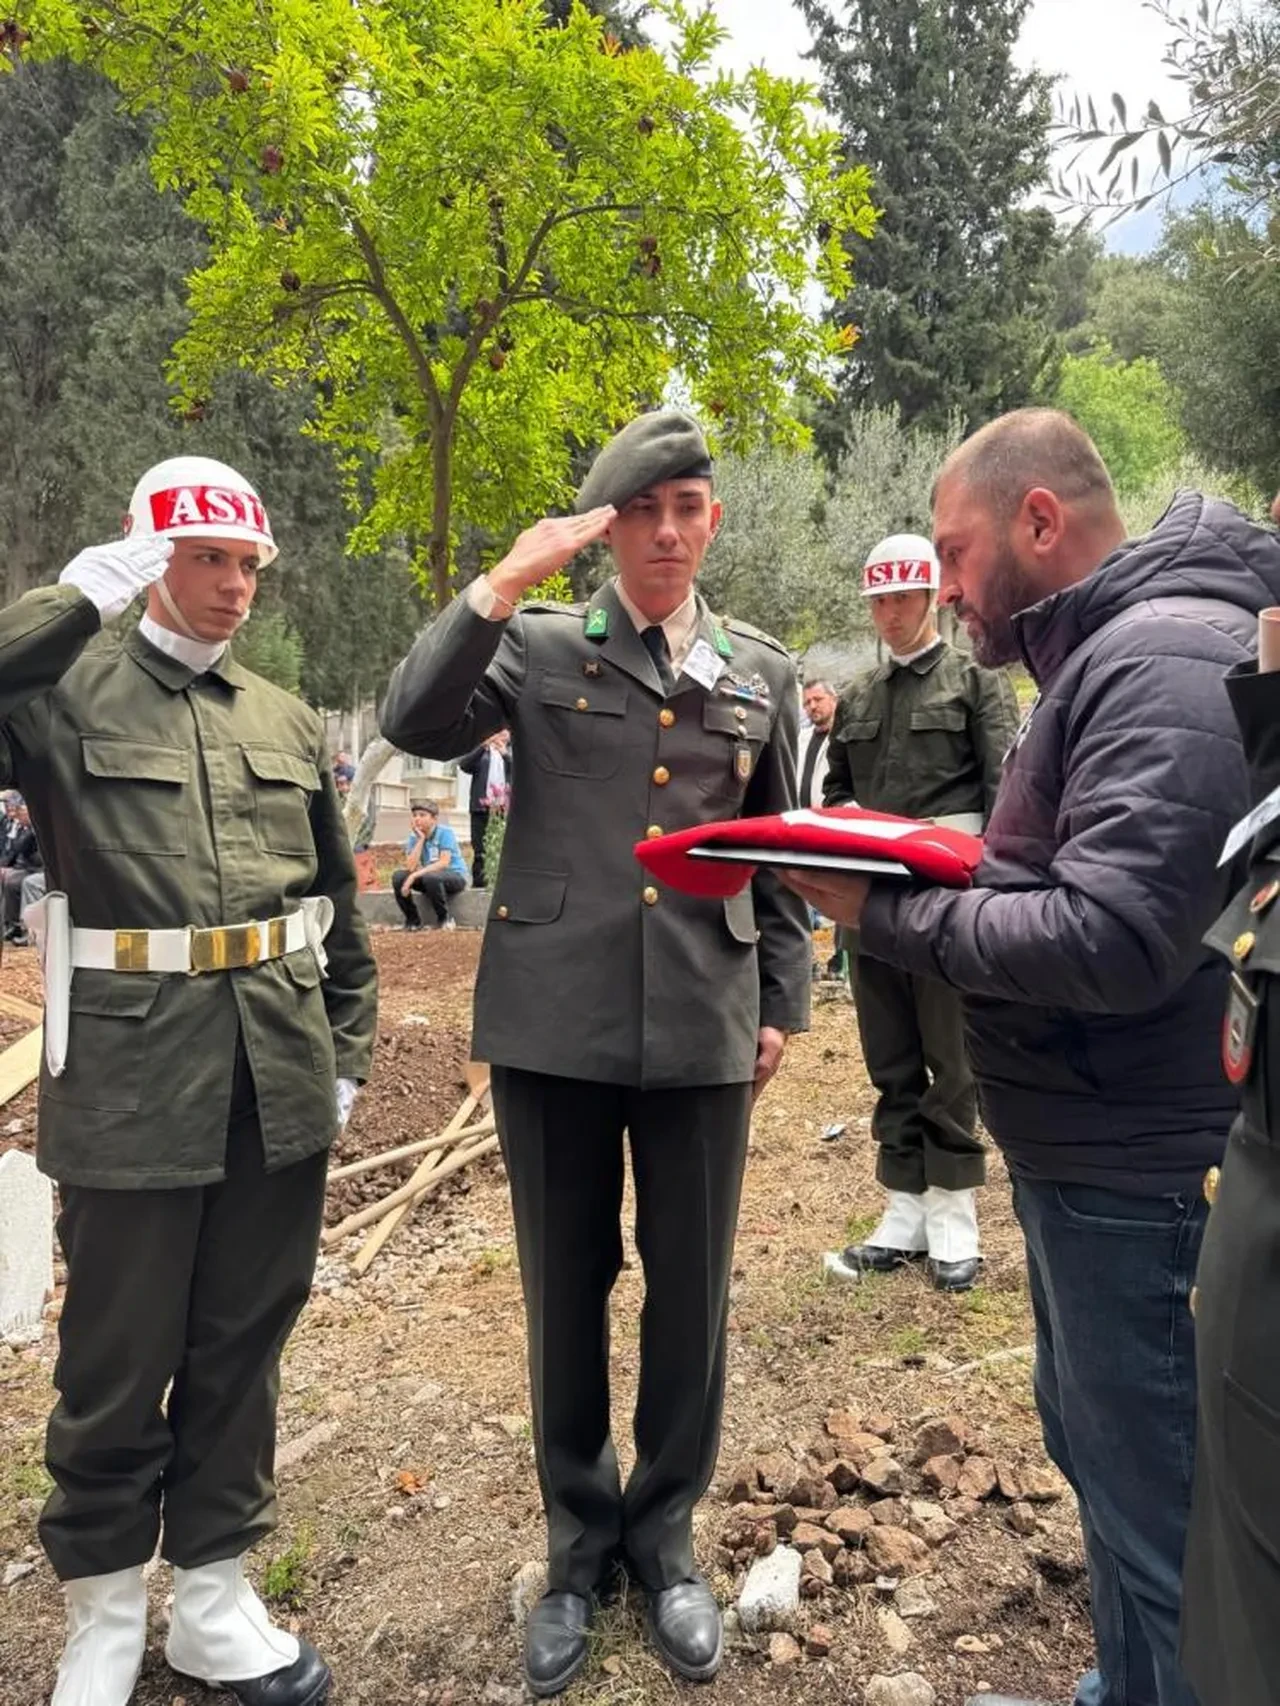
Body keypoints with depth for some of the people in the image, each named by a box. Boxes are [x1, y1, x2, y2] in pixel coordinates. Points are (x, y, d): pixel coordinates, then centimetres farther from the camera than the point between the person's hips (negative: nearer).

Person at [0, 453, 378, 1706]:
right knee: (120, 1361, 10)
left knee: (242, 1345, 15)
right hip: (133, 1073, -4)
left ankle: (212, 1600, 35)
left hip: (278, 1079, 4)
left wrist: (346, 1049, 12)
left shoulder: (287, 720, 11)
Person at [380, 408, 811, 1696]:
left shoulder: (760, 670, 10)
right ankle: (579, 1544, 34)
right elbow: (416, 724, -12)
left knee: (690, 1293, 11)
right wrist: (506, 580, -15)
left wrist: (781, 1001, 10)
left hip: (704, 1028, 2)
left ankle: (663, 1537, 35)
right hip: (555, 1021, -1)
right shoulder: (537, 647, 3)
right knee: (566, 1290, 12)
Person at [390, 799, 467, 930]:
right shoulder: (414, 837, 0)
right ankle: (413, 920, -1)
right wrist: (421, 839, -17)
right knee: (398, 876, -17)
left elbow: (444, 863, -26)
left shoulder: (445, 832, -14)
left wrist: (415, 875, -31)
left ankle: (445, 918, -13)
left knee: (430, 877, -37)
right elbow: (410, 867, -14)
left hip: (455, 876, -5)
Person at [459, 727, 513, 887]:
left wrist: (505, 754, -13)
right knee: (480, 850, -2)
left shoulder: (512, 751, 16)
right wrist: (484, 746, -13)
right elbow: (464, 765, -3)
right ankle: (478, 883, 1)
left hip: (505, 808, 0)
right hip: (482, 807, 0)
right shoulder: (481, 751, 14)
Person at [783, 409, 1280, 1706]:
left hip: (1130, 1163, -10)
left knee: (1148, 1495, 7)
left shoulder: (1167, 660, -20)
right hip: (1084, 1145, 10)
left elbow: (1111, 941, -28)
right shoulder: (1111, 653, 12)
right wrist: (945, 870, 2)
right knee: (1097, 1440, 24)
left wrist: (887, 916, -19)